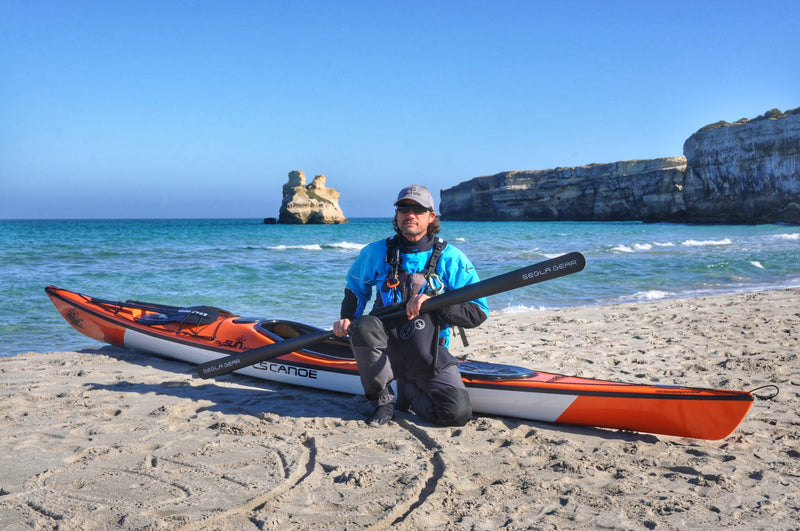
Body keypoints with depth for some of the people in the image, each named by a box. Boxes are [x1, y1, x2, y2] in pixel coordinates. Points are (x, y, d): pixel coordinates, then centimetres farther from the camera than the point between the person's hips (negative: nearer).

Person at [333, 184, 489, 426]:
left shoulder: (451, 258, -2)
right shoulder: (376, 252, 4)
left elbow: (478, 313, -5)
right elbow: (355, 287, 23)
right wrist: (347, 318, 3)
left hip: (429, 355, -1)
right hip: (386, 349, 1)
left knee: (458, 413, -21)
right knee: (364, 326, -33)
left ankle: (407, 393, 13)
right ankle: (383, 401, -8)